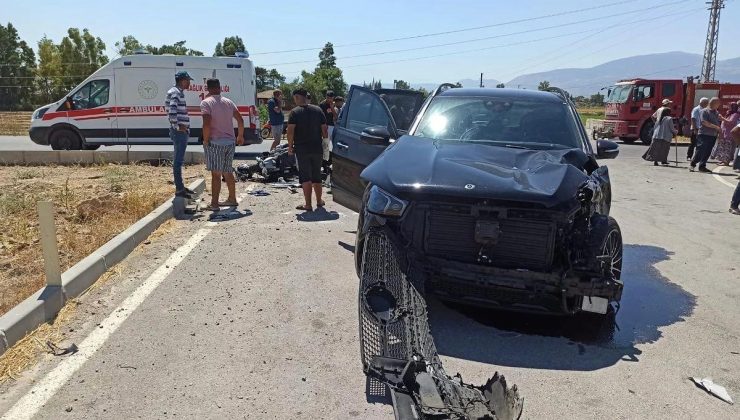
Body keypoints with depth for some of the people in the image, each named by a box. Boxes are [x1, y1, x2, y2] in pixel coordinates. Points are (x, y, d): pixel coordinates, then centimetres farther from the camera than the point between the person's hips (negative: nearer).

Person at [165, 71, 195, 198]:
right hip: (179, 131, -11)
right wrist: (177, 126, -21)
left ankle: (181, 187, 24)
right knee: (178, 160, -7)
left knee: (179, 160, 15)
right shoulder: (175, 93, -14)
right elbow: (172, 111, -28)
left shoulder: (178, 92, 18)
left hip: (182, 131, 11)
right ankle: (179, 189, -4)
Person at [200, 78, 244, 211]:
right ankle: (232, 199, 26)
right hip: (230, 142, 6)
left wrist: (205, 140, -8)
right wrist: (240, 136, 21)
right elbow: (240, 120, 9)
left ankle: (214, 203, -1)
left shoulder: (206, 103, -8)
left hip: (215, 142, -6)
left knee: (216, 174, -3)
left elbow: (207, 124, -20)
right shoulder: (228, 102, 9)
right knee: (228, 172, 17)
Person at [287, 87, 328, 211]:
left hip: (302, 149, -4)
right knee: (317, 176, 17)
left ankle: (308, 204, -1)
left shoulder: (295, 112, -8)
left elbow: (290, 131, -15)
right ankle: (319, 201, 28)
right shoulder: (318, 110, 4)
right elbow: (324, 130, 4)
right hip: (317, 148, 4)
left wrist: (290, 146, -5)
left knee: (305, 177, 1)